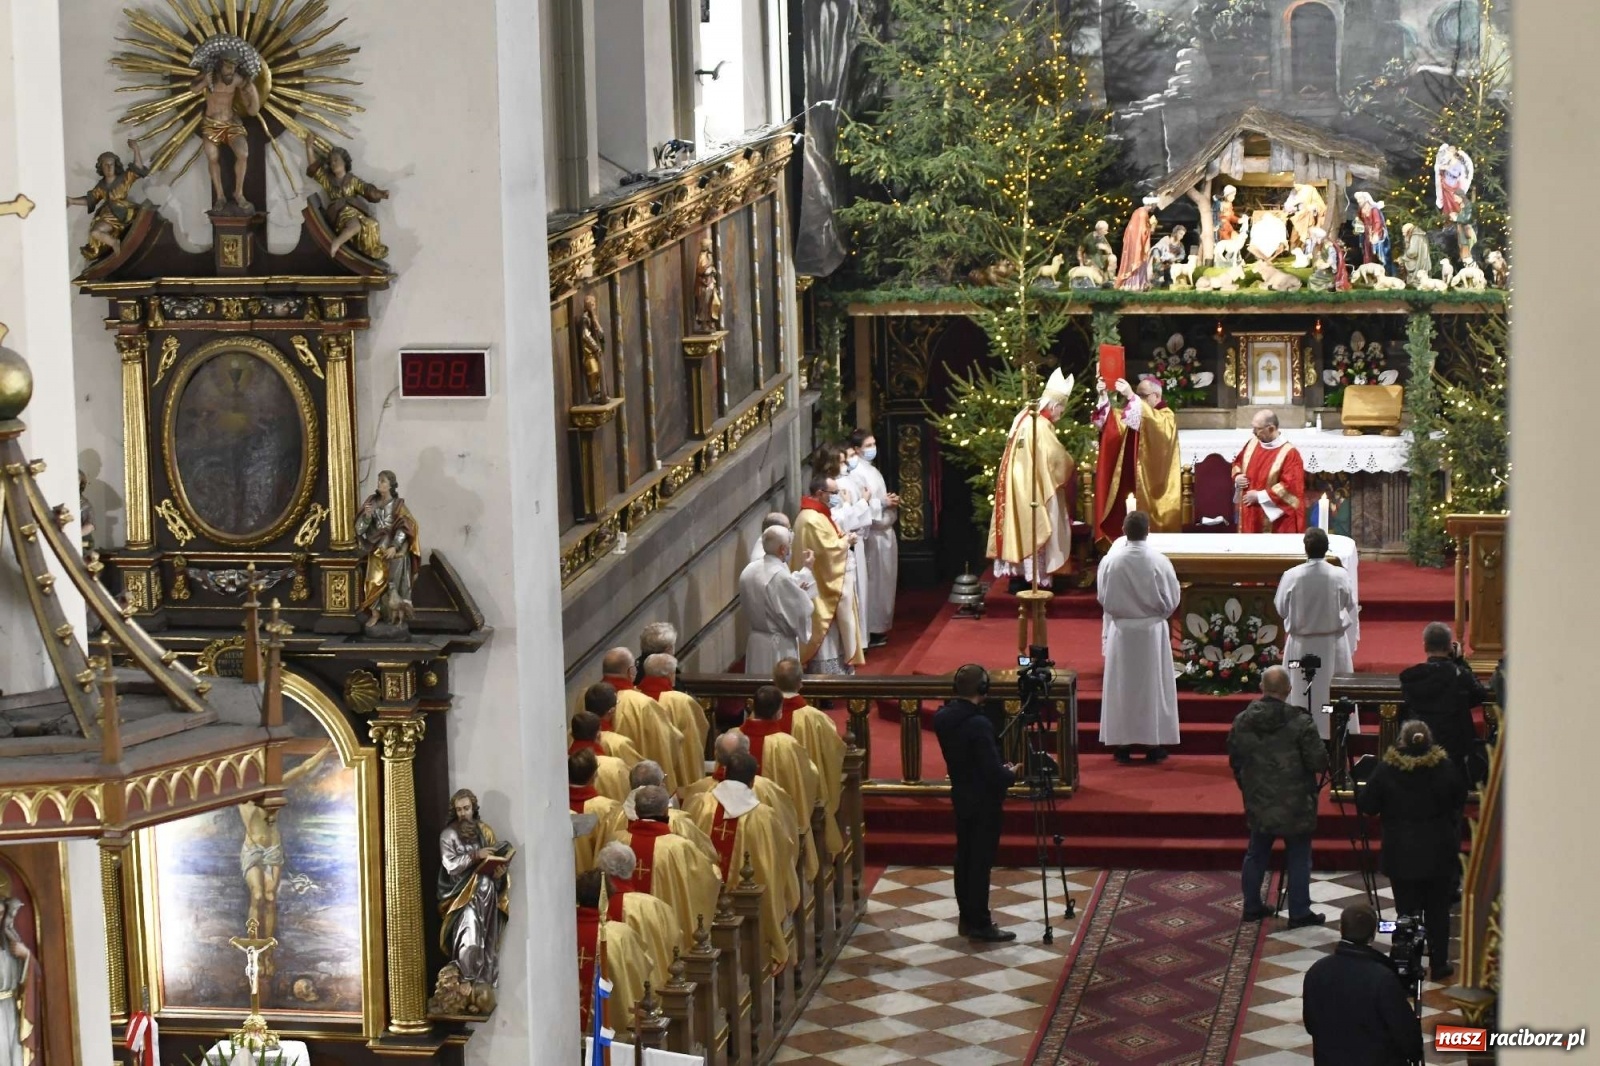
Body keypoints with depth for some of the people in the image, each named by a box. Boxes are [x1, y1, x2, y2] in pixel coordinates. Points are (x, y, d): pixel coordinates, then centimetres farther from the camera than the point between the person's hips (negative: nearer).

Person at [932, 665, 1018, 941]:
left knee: (964, 857, 14)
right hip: (984, 801, -8)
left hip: (961, 796, 8)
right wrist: (1011, 774, -4)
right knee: (981, 862, -1)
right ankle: (979, 924, 4)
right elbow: (993, 770, -24)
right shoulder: (979, 724, -26)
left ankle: (967, 918, 22)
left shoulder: (942, 718, -1)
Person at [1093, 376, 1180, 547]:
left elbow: (1154, 422, -28)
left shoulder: (1167, 416, -3)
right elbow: (1108, 421, 6)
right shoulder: (1136, 414, 18)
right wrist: (1103, 397, -9)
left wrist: (1131, 397, -36)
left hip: (1153, 485, -6)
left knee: (1150, 526, -7)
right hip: (1132, 482, 6)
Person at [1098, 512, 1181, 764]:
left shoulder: (1110, 561, -12)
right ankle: (1154, 744, 13)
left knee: (1121, 686, 9)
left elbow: (1102, 597, 0)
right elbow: (1172, 599, -4)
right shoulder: (1160, 562, -13)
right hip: (1152, 630, 0)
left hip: (1120, 631, 0)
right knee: (1153, 685, 9)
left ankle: (1122, 743, 12)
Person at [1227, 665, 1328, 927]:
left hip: (1258, 804, 5)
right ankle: (1299, 913, 9)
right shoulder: (1299, 722, -18)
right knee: (1299, 858, 6)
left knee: (1256, 856, 17)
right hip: (1294, 805, -4)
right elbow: (1319, 762, -18)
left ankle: (1251, 907, 24)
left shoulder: (1242, 721, -3)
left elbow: (1234, 761, 8)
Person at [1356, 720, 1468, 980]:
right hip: (1439, 854, 1)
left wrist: (1358, 792, 14)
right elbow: (1460, 800, 4)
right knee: (1438, 910, 11)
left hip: (1401, 855, -1)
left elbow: (1367, 805, -6)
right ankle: (1439, 964, 17)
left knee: (1406, 912, 5)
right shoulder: (1445, 767, -9)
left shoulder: (1386, 769, -13)